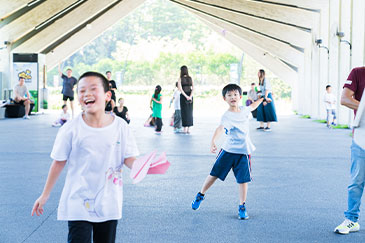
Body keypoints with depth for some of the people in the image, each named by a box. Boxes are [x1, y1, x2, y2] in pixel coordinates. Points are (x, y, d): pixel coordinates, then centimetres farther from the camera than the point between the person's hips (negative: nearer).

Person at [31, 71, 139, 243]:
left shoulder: (121, 127, -6)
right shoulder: (71, 129, -10)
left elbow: (129, 158, -3)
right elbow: (59, 162, -1)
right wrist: (45, 195, 5)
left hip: (109, 204, 2)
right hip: (78, 204, -2)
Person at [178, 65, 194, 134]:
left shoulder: (180, 79, -4)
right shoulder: (190, 78, 6)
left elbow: (180, 89, -15)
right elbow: (193, 88, -4)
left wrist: (186, 96, -16)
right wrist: (190, 96, -11)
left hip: (183, 96, -3)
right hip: (190, 96, 3)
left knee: (184, 112, 1)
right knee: (190, 112, 9)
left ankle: (185, 129, -1)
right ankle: (188, 129, 10)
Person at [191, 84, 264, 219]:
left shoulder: (244, 110, 3)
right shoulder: (227, 116, -16)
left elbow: (252, 106, 29)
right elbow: (220, 128, -35)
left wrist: (262, 99, 42)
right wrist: (213, 142, -52)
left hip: (243, 152, 3)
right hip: (228, 150, -3)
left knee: (243, 179, 0)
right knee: (214, 174, 7)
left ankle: (242, 207, 13)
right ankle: (201, 195, 29)